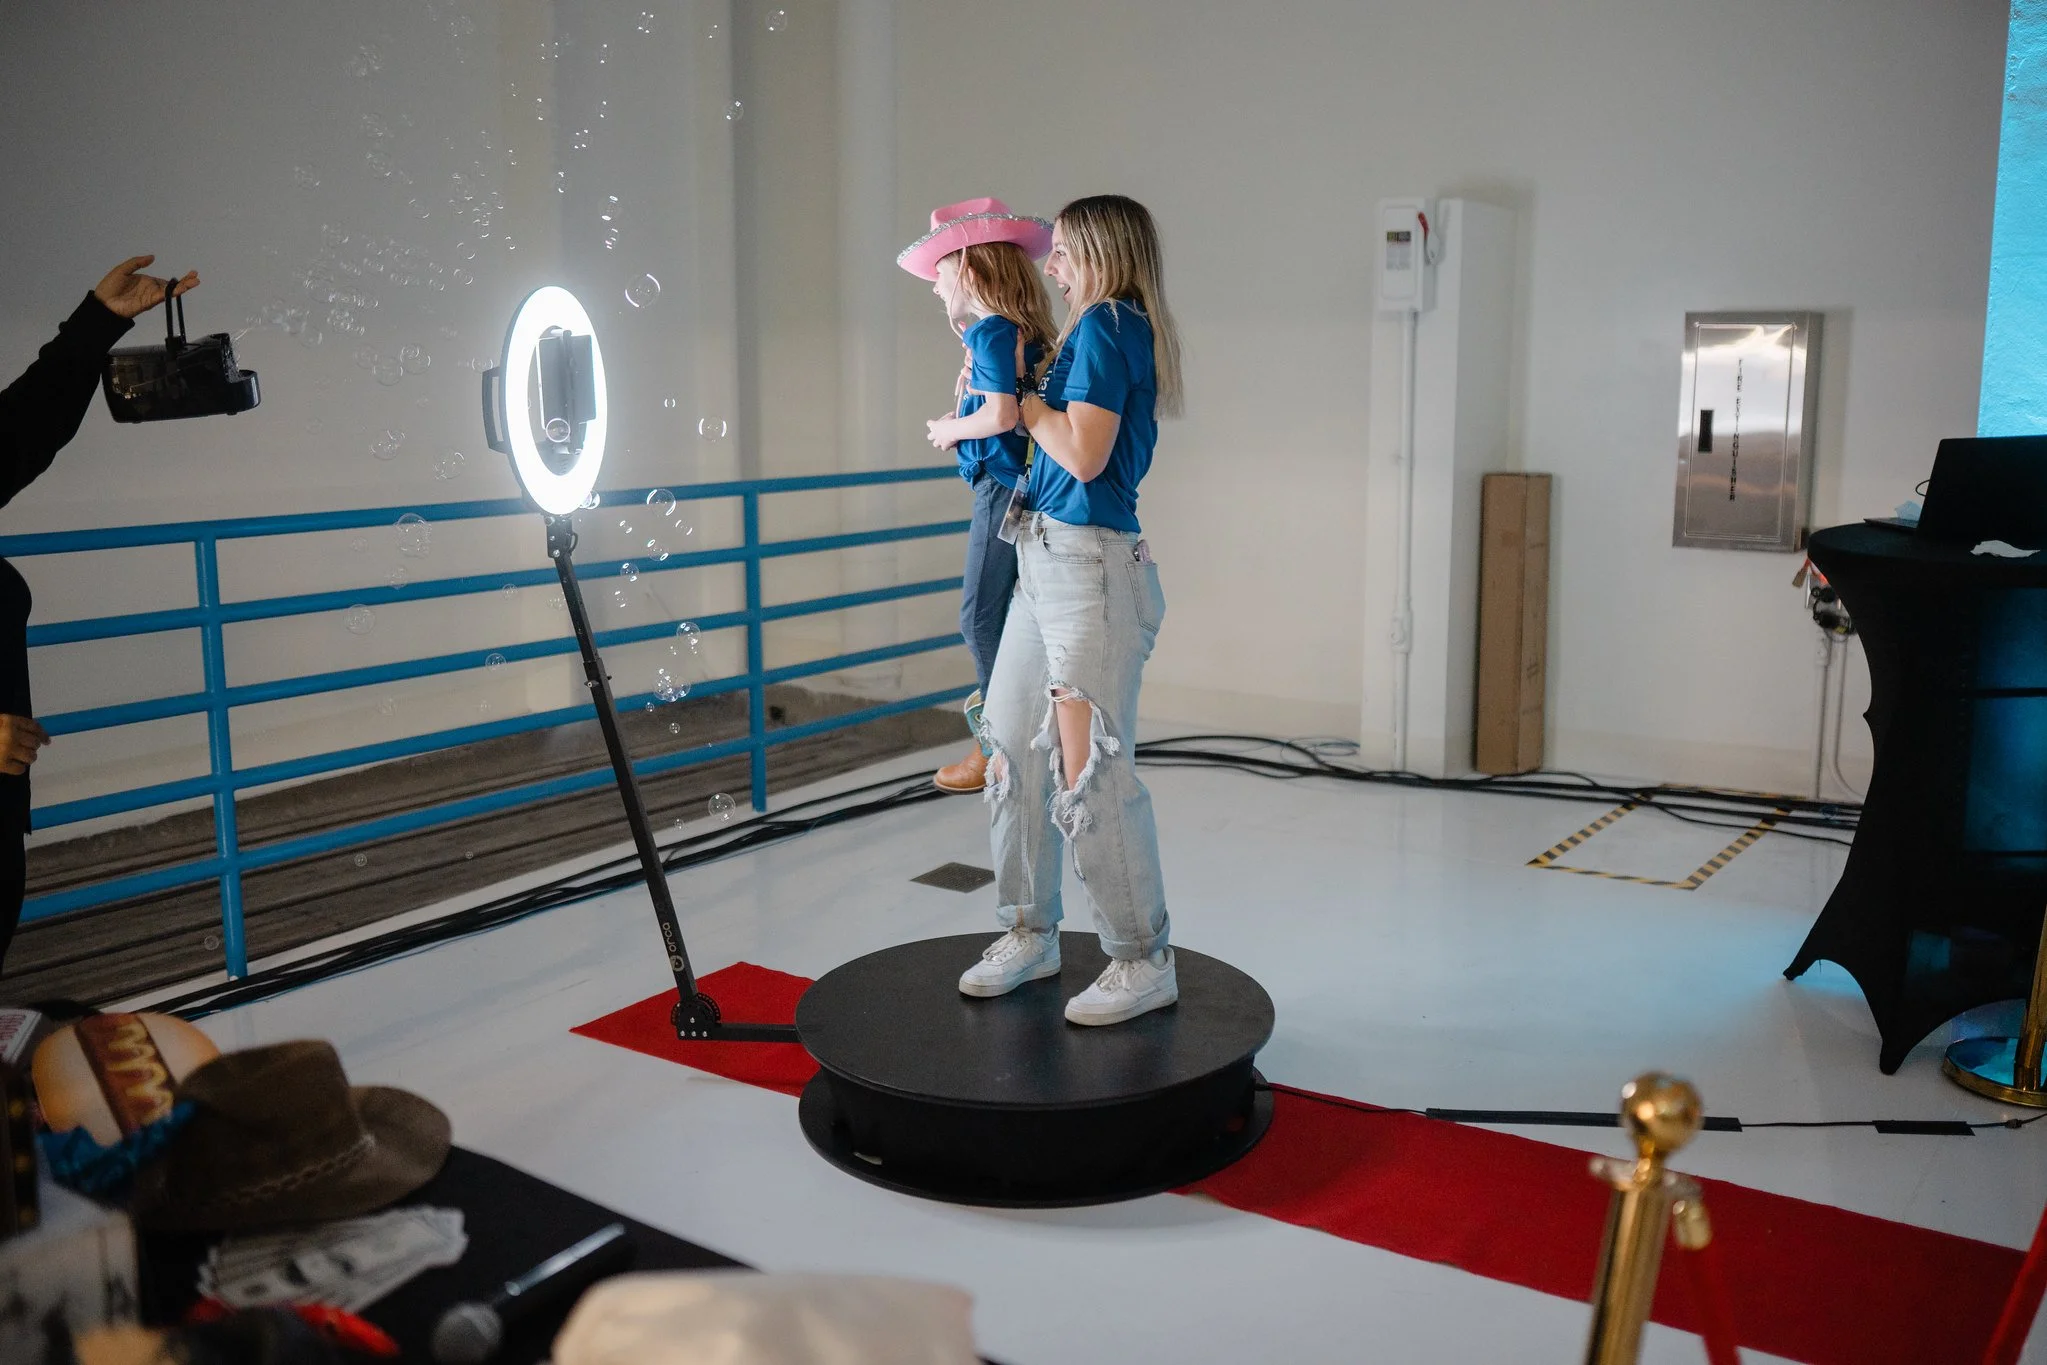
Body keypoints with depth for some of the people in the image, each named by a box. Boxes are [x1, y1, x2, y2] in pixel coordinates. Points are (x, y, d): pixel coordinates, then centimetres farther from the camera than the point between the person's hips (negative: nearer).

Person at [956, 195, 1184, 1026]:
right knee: (1013, 755, 12)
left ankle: (1144, 963, 5)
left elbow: (1082, 455, -19)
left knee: (1090, 774, -6)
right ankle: (1030, 934, 24)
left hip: (1089, 567, -10)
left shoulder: (1105, 326, -10)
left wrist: (1023, 397, -5)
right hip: (1045, 560, 10)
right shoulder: (1123, 332, 18)